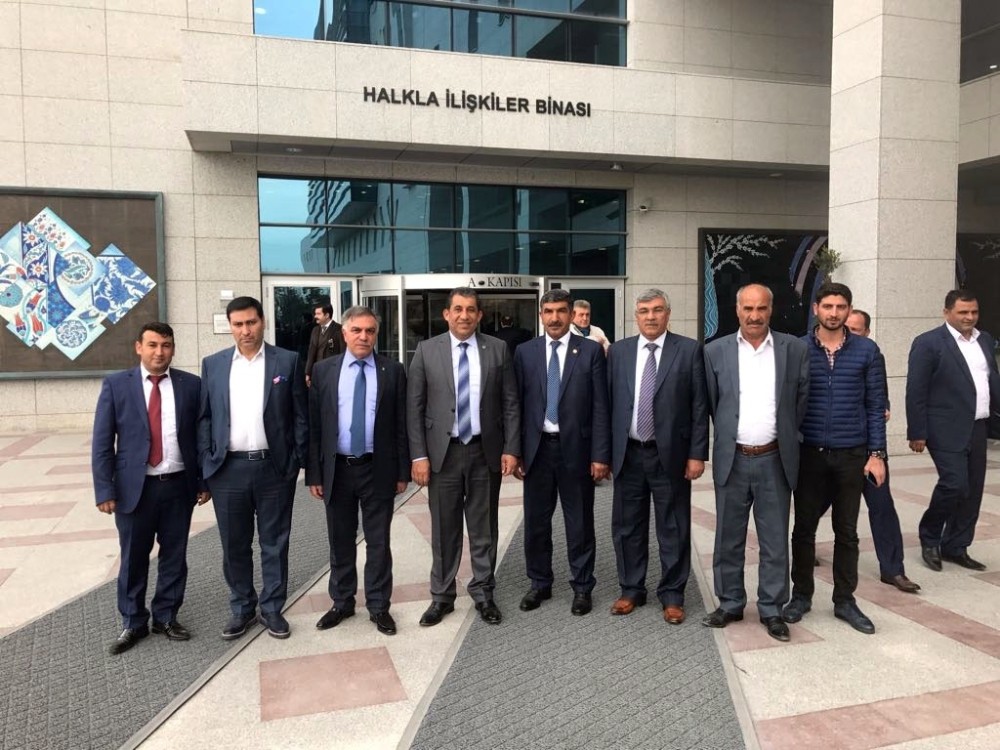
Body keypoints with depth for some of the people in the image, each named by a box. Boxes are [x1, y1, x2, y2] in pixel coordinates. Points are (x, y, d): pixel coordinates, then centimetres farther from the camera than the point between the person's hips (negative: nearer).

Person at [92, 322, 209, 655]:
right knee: (133, 559, 10)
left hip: (179, 485, 1)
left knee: (174, 556, 11)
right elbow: (102, 442, -3)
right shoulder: (116, 385, -1)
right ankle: (133, 623, 27)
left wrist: (204, 481, 2)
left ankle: (166, 616, 29)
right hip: (134, 486, -1)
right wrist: (105, 489, -8)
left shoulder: (191, 385, 1)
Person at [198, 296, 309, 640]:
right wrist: (206, 463, -1)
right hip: (228, 469, 2)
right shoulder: (213, 364, 6)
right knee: (234, 545, 12)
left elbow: (300, 416, 0)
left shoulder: (287, 361, 0)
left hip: (274, 467, -2)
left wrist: (297, 461, -4)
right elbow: (204, 417, 7)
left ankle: (272, 608, 23)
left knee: (274, 543, 9)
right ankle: (241, 608, 28)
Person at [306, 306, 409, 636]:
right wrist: (313, 473, -2)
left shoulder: (393, 371, -1)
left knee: (378, 542, 8)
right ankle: (342, 602, 31)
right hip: (337, 469, 1)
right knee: (340, 541, 14)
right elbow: (313, 425, 1)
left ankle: (379, 606, 22)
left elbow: (401, 424, -1)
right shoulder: (323, 370, 1)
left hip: (378, 469, -1)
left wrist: (402, 471, -2)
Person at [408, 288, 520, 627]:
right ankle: (441, 596, 24)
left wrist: (510, 449, -4)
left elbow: (510, 404, 2)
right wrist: (419, 455, -7)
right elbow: (414, 407, -1)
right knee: (444, 529, 9)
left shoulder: (498, 349, 2)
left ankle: (483, 592, 26)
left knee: (484, 528, 11)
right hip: (443, 452, 0)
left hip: (486, 451, 1)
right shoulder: (426, 350, -1)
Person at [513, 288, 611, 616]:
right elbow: (517, 404, 5)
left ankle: (582, 587, 23)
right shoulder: (525, 352, 5)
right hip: (536, 448, 2)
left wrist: (600, 455, -8)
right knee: (536, 521, 11)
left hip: (576, 448, -2)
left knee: (580, 523, 8)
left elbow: (600, 407, -3)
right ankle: (539, 583, 28)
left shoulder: (591, 351, -2)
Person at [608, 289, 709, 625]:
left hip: (671, 454, -2)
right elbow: (608, 402, 5)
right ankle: (631, 590, 28)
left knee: (674, 528, 7)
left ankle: (672, 595, 22)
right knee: (627, 526, 12)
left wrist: (697, 454, -7)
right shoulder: (618, 351, 5)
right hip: (628, 454, 3)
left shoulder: (689, 350, -3)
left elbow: (699, 406, -3)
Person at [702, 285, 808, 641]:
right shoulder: (716, 351, 0)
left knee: (775, 541, 8)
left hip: (775, 460, 0)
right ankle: (730, 604, 25)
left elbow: (802, 398, 8)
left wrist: (785, 436, 10)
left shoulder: (795, 349, 0)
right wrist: (729, 435, 10)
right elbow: (710, 403, 7)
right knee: (728, 539, 10)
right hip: (731, 460, 0)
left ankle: (771, 609, 22)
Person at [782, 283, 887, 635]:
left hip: (851, 454, 1)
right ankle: (801, 595, 23)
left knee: (846, 531, 10)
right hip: (808, 454, 0)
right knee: (804, 527, 8)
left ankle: (845, 600, 23)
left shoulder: (866, 351, 0)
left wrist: (877, 453, -3)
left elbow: (875, 405, 2)